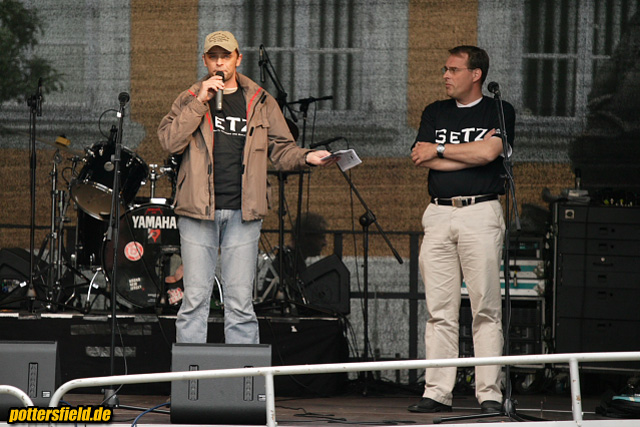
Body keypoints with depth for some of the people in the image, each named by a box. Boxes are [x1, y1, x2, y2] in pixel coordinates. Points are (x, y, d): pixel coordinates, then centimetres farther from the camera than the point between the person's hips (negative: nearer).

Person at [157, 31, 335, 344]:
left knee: (240, 301, -1)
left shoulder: (260, 103, 13)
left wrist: (306, 157, -7)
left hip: (243, 213, 1)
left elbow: (281, 149, 14)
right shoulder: (189, 101, 10)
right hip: (198, 212, -1)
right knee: (195, 298, -2)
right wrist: (200, 102, -9)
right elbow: (170, 141, -5)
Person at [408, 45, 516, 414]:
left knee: (486, 309, -7)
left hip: (481, 214, -4)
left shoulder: (500, 113, 7)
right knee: (440, 311, 1)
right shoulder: (434, 113, 18)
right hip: (439, 215, 4)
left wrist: (439, 150, -1)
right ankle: (438, 393, 2)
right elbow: (422, 159, 3)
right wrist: (471, 154, -5)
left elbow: (489, 152, -11)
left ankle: (490, 393, -6)